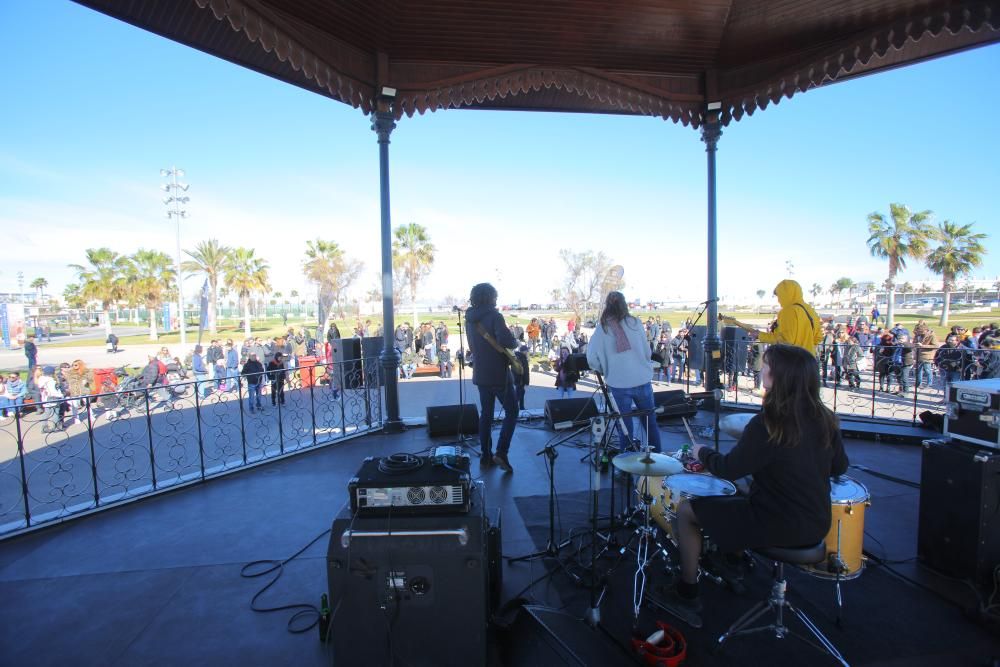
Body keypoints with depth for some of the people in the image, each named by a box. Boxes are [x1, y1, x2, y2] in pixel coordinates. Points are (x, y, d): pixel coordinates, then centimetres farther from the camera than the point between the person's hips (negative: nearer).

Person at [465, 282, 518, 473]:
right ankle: (501, 453, -5)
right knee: (511, 411, 5)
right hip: (498, 373, -7)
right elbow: (506, 341, -27)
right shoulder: (494, 316, -16)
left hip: (480, 374, 7)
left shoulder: (469, 318, 8)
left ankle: (485, 455, 18)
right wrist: (514, 342, -6)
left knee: (486, 414, 15)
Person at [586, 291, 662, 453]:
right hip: (642, 380, 1)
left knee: (625, 424, 10)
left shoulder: (602, 328, -4)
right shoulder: (635, 323, -2)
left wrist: (605, 371, 10)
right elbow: (647, 352, 2)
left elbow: (592, 358, -7)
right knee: (650, 421, 16)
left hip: (619, 383, -1)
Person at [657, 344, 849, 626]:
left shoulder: (767, 425, -25)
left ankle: (687, 595, 18)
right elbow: (840, 467, 10)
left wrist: (702, 452, 0)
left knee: (686, 510, 5)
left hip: (779, 524, -7)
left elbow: (729, 469, -18)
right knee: (745, 494, 34)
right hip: (818, 524, 8)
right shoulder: (825, 420, -4)